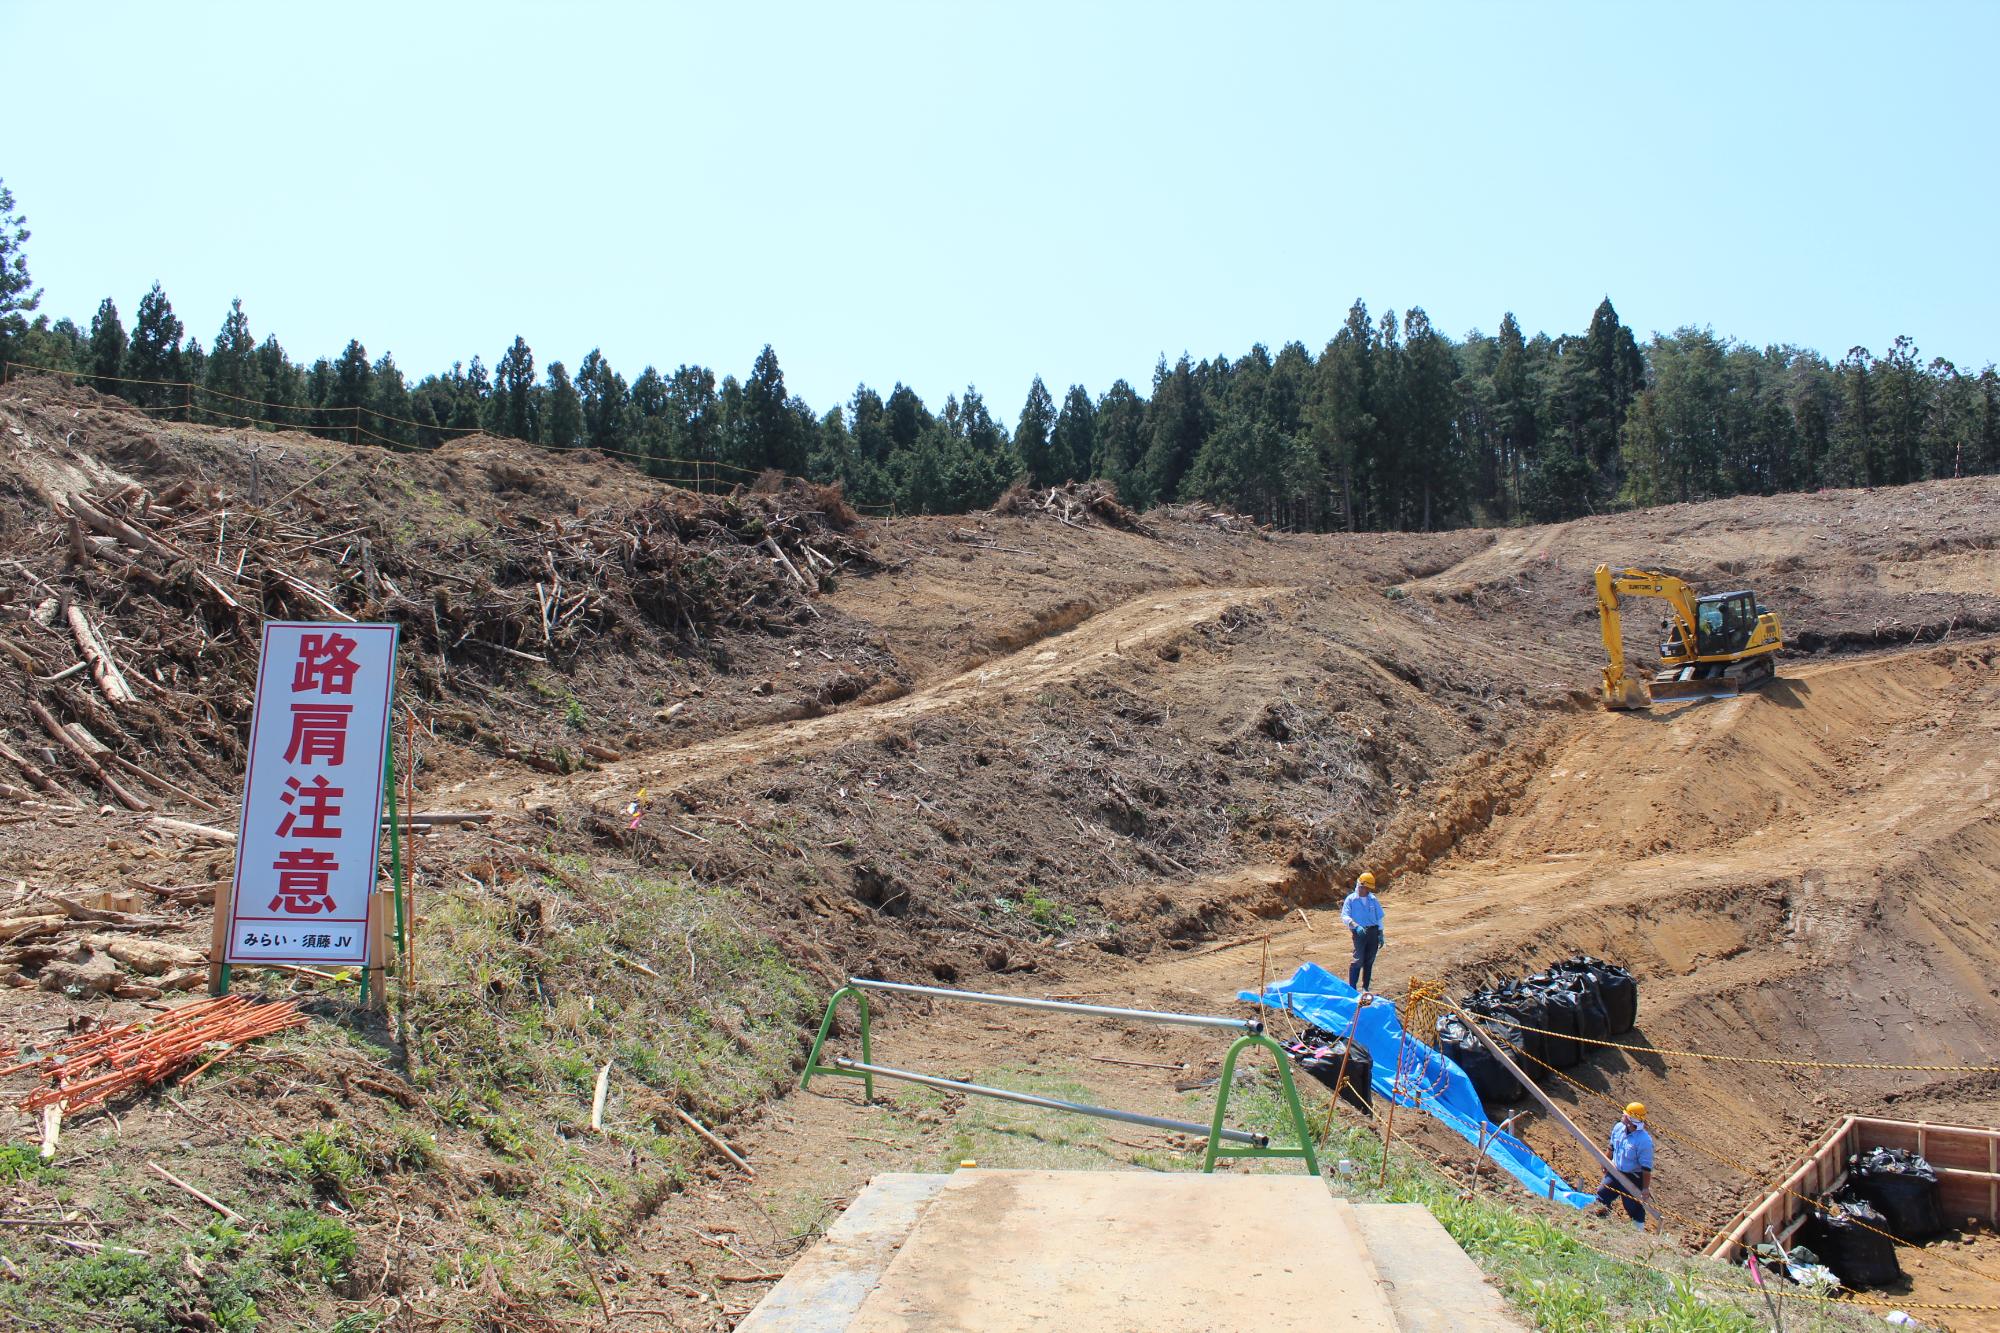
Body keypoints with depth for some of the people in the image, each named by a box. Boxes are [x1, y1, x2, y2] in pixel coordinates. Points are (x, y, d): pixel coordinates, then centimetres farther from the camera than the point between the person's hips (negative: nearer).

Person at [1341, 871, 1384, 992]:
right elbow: (1344, 916, -9)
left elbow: (1379, 918, 16)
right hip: (1360, 932, -4)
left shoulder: (1373, 899, 12)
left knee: (1369, 961, 7)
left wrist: (1380, 935, 12)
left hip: (1373, 931, 4)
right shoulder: (1351, 899, -1)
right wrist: (1356, 926, -24)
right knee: (1358, 960, -12)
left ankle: (1366, 988, 15)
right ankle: (1352, 988, -8)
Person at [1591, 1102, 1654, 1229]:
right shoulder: (1618, 1128, -7)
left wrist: (1646, 1188, -17)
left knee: (1634, 1207, 6)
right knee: (1601, 1194, 15)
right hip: (1615, 1172, 7)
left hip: (1633, 1179, -7)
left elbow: (1646, 1167, -22)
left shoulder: (1644, 1140, -28)